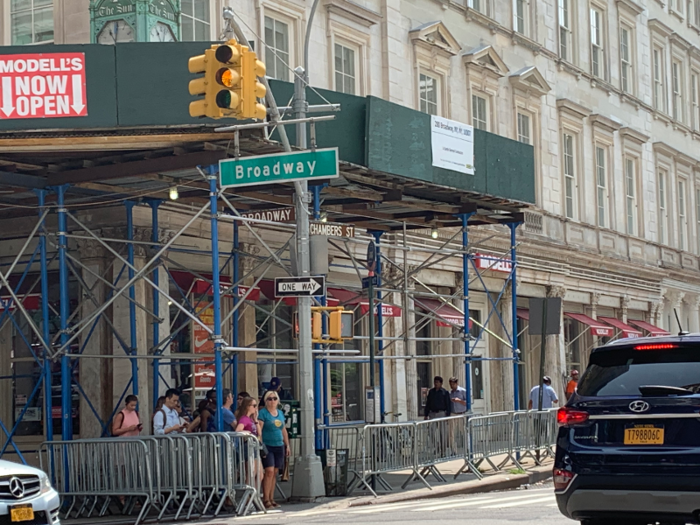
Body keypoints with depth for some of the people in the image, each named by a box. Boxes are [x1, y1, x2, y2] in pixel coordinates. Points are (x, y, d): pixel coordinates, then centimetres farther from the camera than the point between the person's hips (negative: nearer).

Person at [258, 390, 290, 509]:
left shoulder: (280, 413, 15)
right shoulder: (263, 413, -4)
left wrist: (287, 445, 19)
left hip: (279, 446, 6)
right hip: (267, 446, -6)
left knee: (275, 472, 7)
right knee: (269, 471, -14)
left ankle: (271, 498, 12)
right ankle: (265, 499, -10)